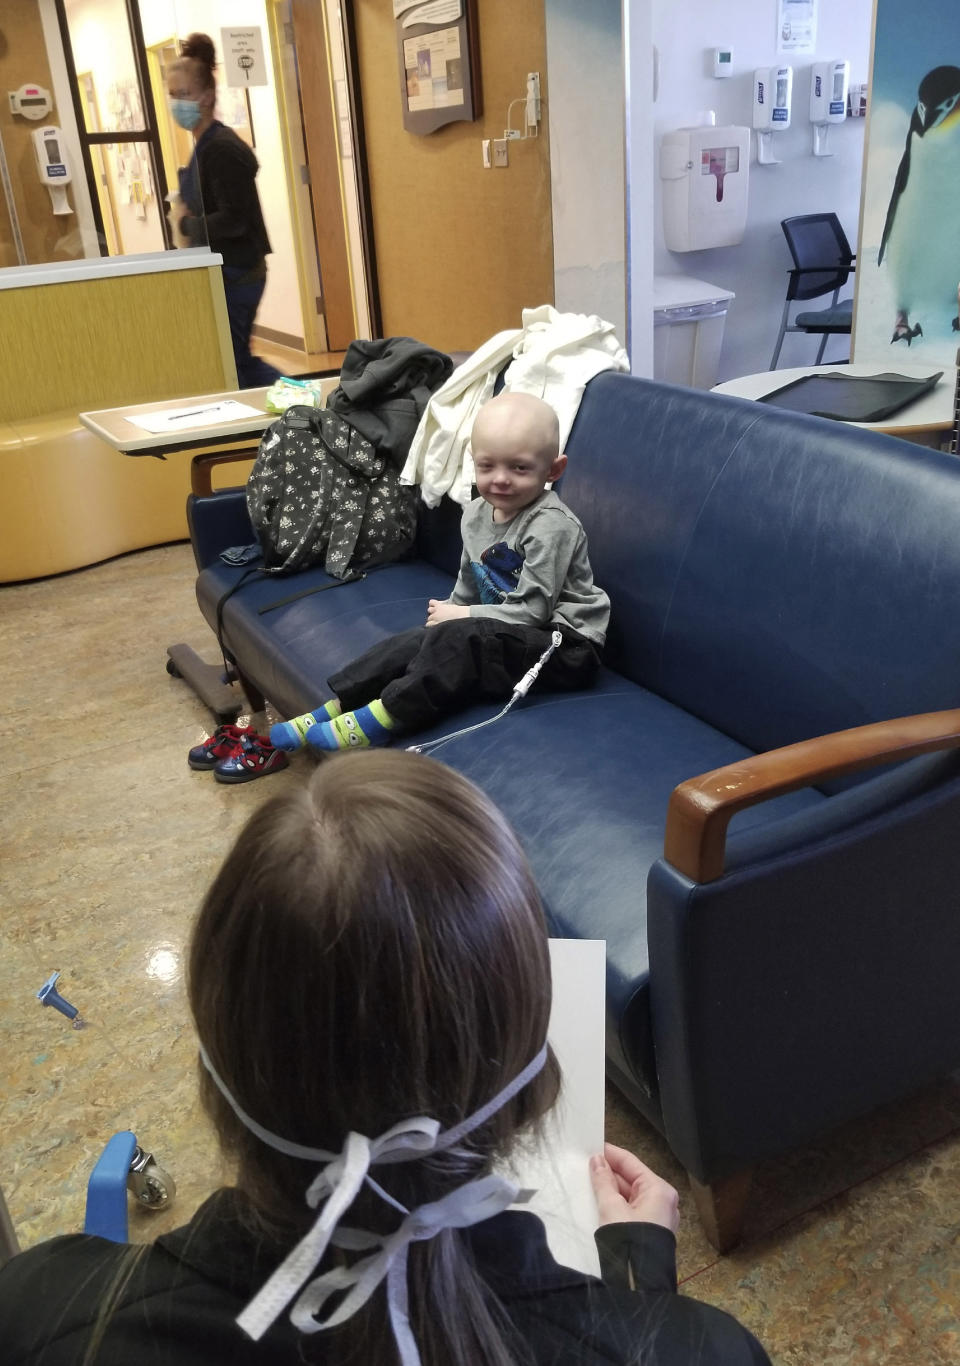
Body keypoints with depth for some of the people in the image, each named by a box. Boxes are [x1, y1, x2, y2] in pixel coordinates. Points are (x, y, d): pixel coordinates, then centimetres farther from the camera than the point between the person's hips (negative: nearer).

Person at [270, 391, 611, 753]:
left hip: (564, 642, -8)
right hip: (509, 630, 8)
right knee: (421, 638, -10)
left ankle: (380, 720, -27)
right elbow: (468, 587, 19)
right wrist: (450, 611, 2)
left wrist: (463, 615, -15)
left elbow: (534, 609, -21)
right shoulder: (476, 514, 5)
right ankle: (334, 708, -7)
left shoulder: (551, 525, -21)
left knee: (459, 638, -29)